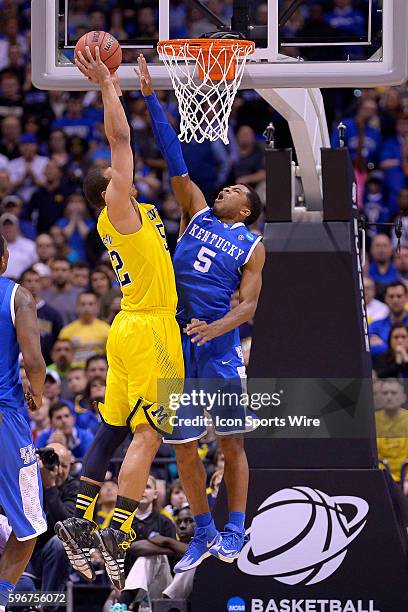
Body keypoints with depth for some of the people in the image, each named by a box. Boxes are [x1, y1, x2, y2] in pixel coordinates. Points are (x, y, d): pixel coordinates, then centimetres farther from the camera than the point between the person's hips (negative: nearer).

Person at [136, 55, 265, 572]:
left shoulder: (252, 247, 4)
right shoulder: (197, 216, 13)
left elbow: (248, 305, -4)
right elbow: (176, 164, 8)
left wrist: (214, 329, -24)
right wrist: (152, 100, 3)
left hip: (219, 349, -4)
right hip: (177, 346, 4)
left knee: (232, 444, 0)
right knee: (183, 447, 5)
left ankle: (233, 533, 6)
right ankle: (203, 534, 15)